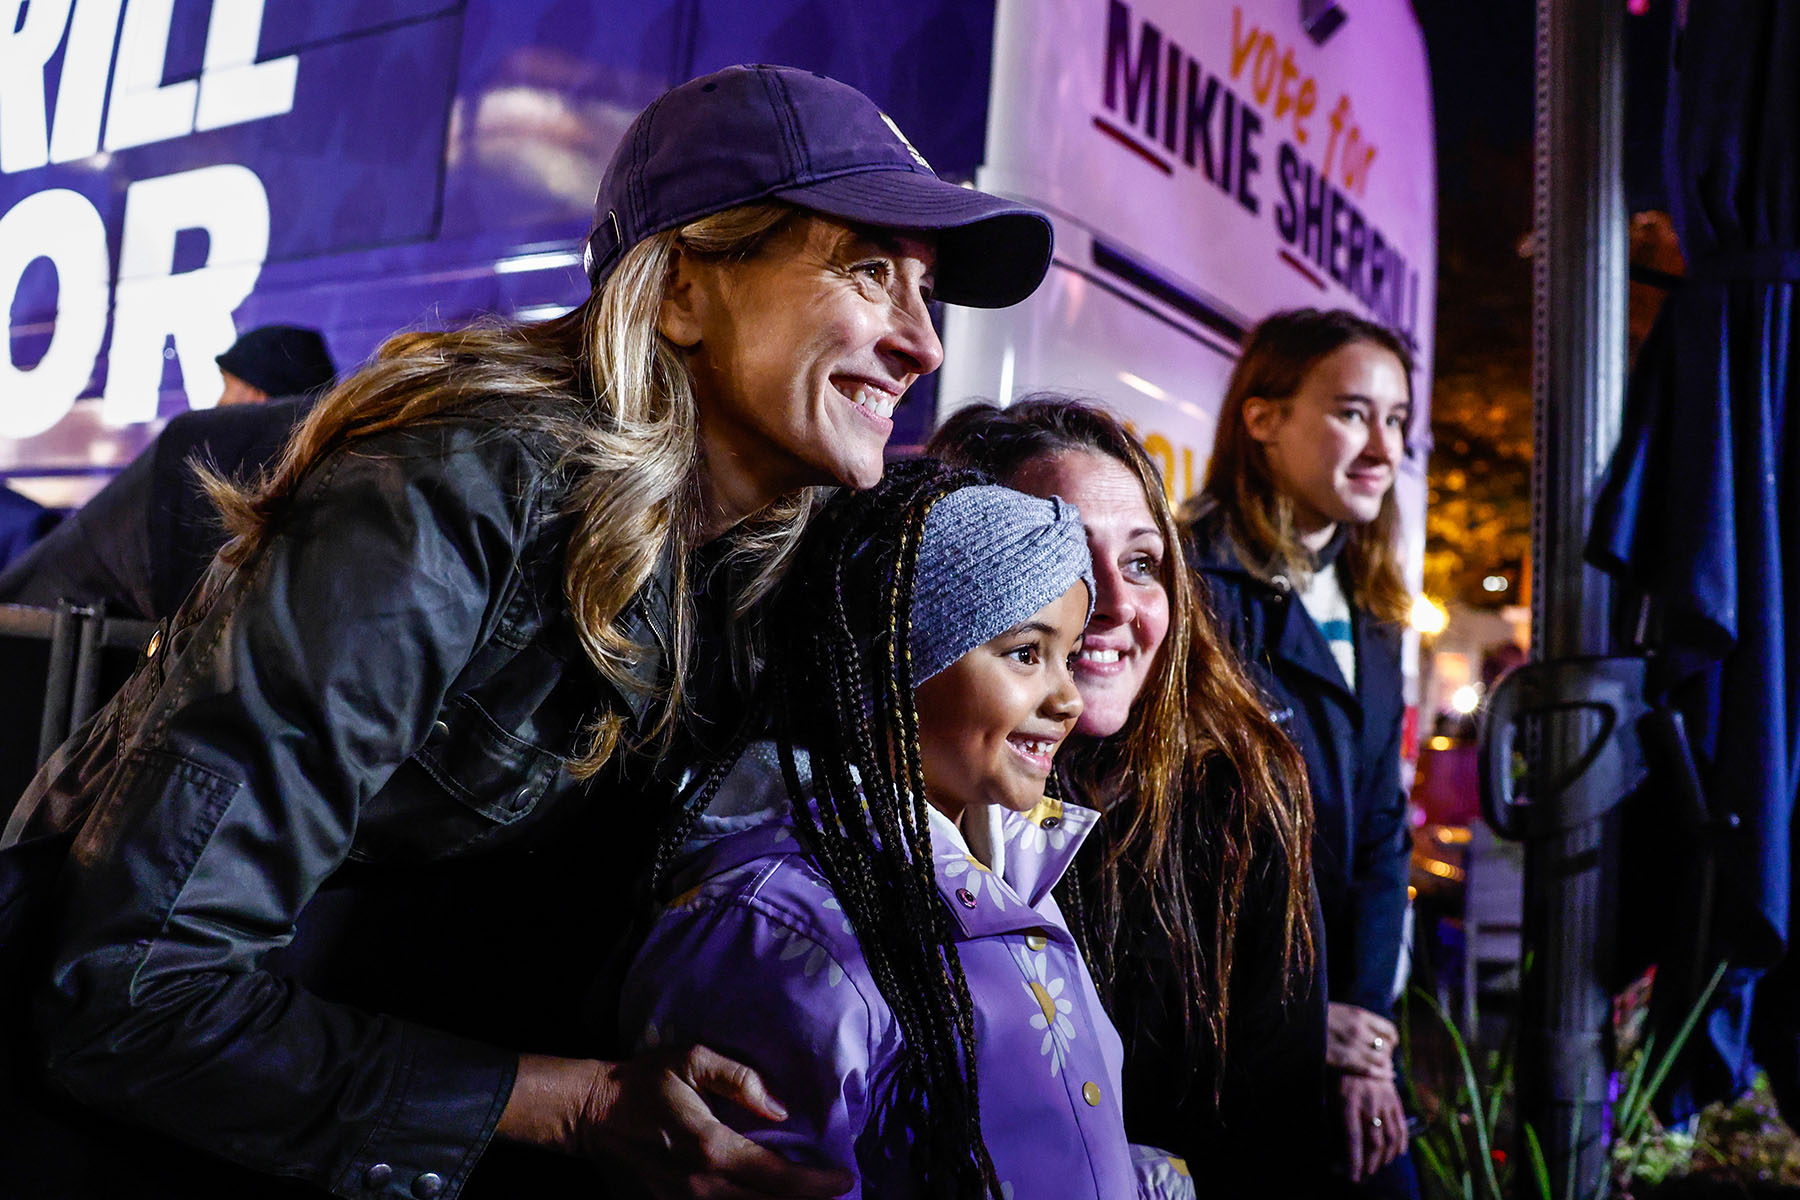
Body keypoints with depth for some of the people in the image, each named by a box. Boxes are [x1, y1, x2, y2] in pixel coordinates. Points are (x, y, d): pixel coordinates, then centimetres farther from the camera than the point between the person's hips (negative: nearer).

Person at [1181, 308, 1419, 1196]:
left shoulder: (1370, 613, 9)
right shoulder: (1198, 586, -15)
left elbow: (1380, 827, 8)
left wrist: (1365, 1023, -2)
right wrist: (1325, 1029, -11)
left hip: (1342, 1016, 7)